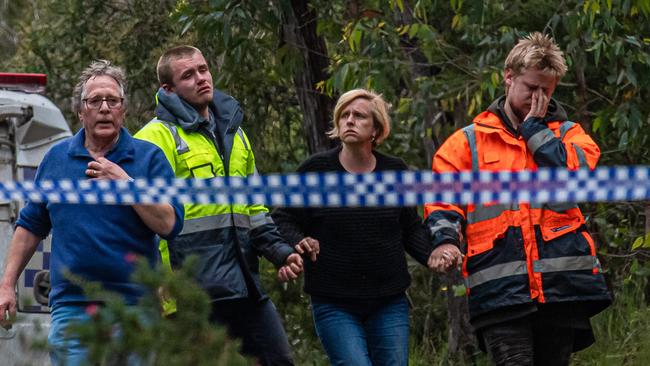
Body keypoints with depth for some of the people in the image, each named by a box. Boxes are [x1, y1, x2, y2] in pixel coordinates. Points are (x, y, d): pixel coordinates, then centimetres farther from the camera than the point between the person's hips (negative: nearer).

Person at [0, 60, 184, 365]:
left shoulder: (148, 157, 5)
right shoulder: (56, 158, 12)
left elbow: (169, 224, -6)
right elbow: (30, 226, 17)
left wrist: (124, 183, -11)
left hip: (134, 305, -1)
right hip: (71, 305, 1)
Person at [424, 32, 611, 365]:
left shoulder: (568, 134, 17)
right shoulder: (469, 141, 16)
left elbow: (575, 175, -5)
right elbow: (442, 201, 9)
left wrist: (535, 126, 1)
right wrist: (444, 240, -11)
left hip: (561, 284, 2)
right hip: (498, 286, -2)